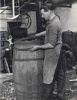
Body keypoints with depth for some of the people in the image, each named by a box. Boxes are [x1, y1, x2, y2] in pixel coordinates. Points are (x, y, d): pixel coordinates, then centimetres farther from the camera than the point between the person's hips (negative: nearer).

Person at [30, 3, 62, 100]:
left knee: (47, 77, 0)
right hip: (53, 52, 10)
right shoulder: (54, 19, 6)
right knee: (50, 75, 19)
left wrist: (38, 47, -14)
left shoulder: (53, 24, -24)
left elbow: (51, 44, -24)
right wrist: (38, 35, 27)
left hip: (52, 53, -10)